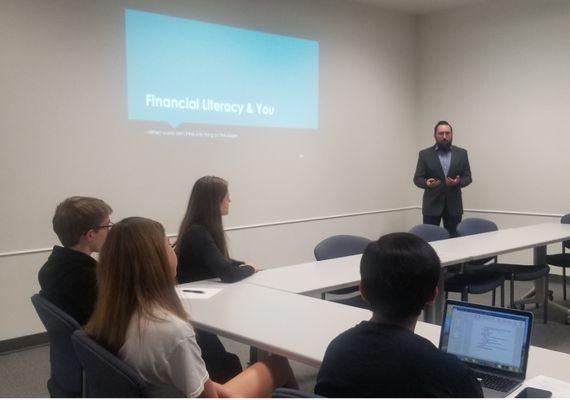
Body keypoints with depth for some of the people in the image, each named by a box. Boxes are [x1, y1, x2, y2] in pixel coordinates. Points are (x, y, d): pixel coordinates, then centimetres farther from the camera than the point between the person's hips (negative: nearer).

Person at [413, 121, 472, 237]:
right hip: (431, 205, -1)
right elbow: (417, 179, -1)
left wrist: (458, 182, -17)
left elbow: (468, 177, 5)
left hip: (454, 205, 1)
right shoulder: (425, 154, 1)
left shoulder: (462, 153, 6)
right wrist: (427, 183, -22)